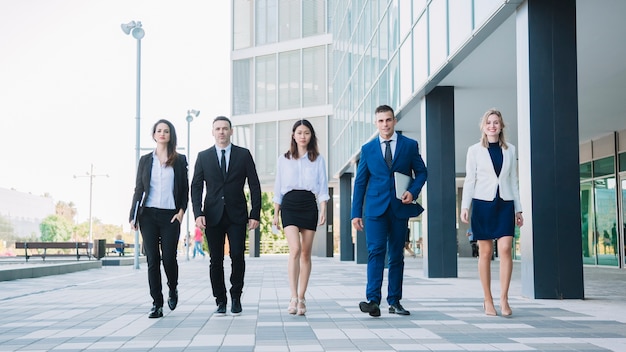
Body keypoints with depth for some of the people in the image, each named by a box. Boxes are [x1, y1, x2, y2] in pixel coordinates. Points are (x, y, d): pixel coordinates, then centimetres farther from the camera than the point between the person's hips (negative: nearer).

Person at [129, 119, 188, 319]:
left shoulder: (180, 160, 7)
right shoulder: (145, 160, 11)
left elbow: (185, 189, 8)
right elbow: (139, 189, 9)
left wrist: (181, 211, -5)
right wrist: (133, 216, 3)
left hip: (170, 216, -1)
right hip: (148, 215, 1)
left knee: (168, 258, -8)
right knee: (152, 259, -2)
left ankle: (173, 290, 22)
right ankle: (157, 304, 4)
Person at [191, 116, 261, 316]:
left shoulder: (244, 155, 6)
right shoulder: (203, 156, 9)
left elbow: (254, 186, 5)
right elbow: (196, 187, 5)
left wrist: (255, 214, -2)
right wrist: (198, 213, -8)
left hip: (237, 215, -1)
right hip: (213, 215, 1)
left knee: (237, 256, -8)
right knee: (216, 260, 2)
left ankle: (236, 297, 10)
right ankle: (220, 301, 13)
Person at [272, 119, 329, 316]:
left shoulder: (317, 159, 10)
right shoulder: (283, 160, 11)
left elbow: (322, 187, 5)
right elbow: (278, 188, 12)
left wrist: (323, 211, -7)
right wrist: (275, 214, 8)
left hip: (309, 205, 1)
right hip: (289, 205, -1)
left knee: (306, 253, 1)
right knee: (295, 250, -17)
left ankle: (301, 298, 9)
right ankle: (294, 298, -19)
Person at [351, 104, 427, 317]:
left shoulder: (410, 145, 7)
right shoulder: (368, 149, 8)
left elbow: (421, 172, 12)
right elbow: (360, 182, 8)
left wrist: (413, 191, -9)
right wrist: (356, 213, 3)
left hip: (400, 208, 1)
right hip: (375, 208, -1)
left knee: (397, 255, 6)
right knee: (376, 252, -13)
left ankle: (394, 302, 14)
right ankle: (373, 300, -16)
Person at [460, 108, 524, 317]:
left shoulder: (510, 150, 12)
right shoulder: (475, 150, 5)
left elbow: (513, 181, 14)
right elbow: (469, 180, 4)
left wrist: (518, 209, 11)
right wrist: (464, 207, -6)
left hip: (505, 203, 2)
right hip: (483, 203, -2)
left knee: (505, 249, -11)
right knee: (485, 252, 0)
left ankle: (504, 298, -7)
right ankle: (488, 300, 7)